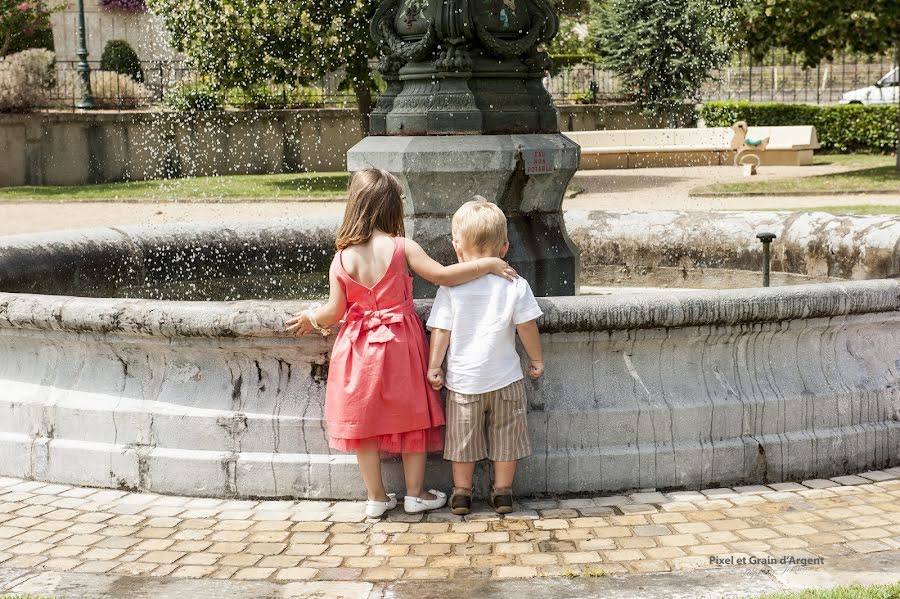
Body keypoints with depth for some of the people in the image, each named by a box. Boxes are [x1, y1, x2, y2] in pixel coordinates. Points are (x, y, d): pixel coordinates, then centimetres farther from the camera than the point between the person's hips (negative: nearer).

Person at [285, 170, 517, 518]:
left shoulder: (341, 259, -7)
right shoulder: (401, 248, -14)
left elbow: (335, 312, -6)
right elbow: (444, 276, -19)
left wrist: (312, 320, 15)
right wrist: (488, 264, -10)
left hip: (359, 347, 2)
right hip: (401, 344, -2)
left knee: (364, 421, 13)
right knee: (412, 419, 12)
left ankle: (376, 497, 21)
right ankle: (416, 494, 21)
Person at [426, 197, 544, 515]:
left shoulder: (450, 287, -11)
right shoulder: (515, 285, -11)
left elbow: (441, 331, -8)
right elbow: (526, 326, -9)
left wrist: (434, 367, 3)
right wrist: (536, 359, 6)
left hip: (463, 380, 0)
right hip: (505, 378, 0)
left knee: (463, 438, 16)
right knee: (505, 437, 15)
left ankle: (462, 493, 23)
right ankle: (503, 493, 22)